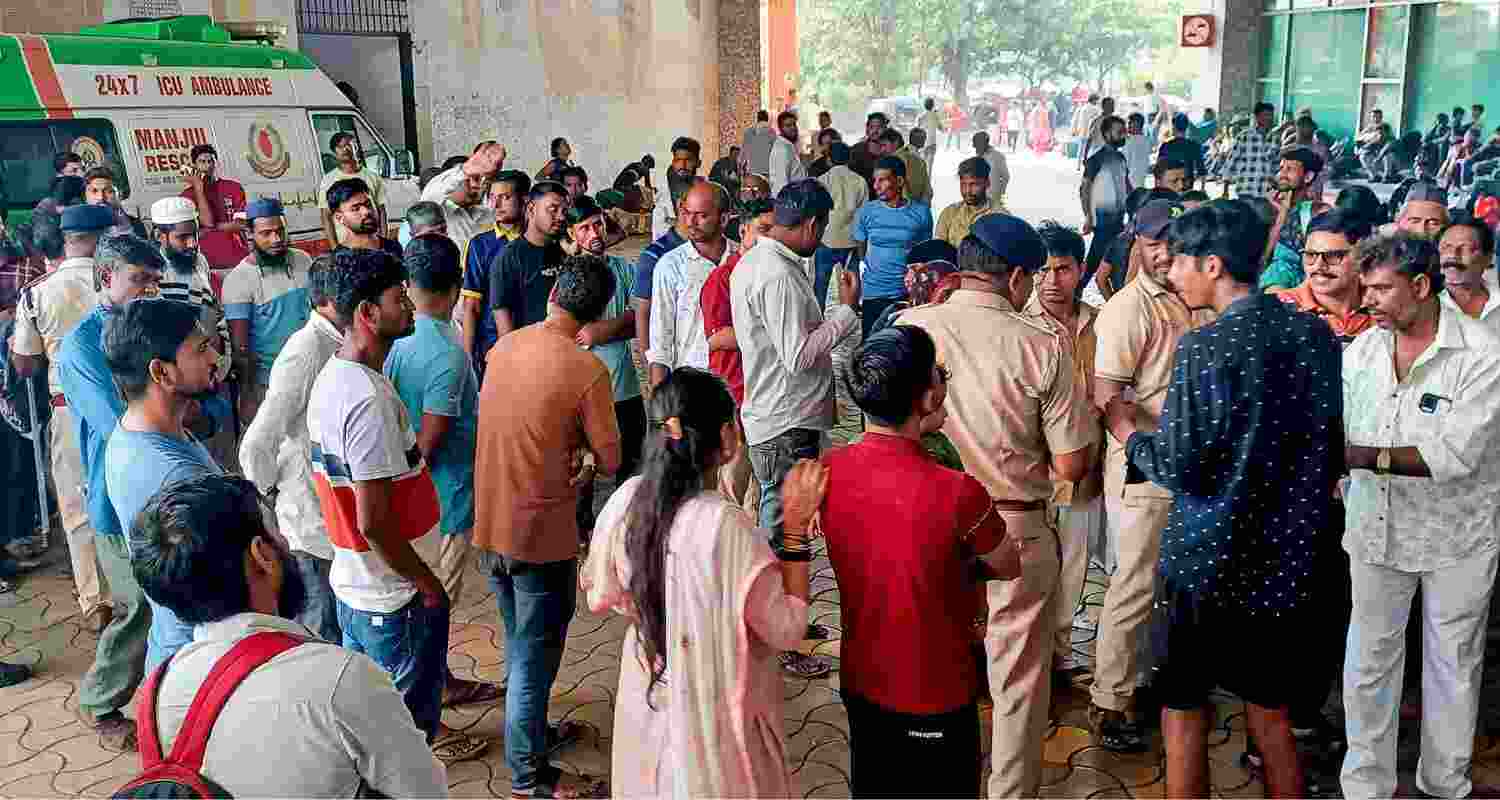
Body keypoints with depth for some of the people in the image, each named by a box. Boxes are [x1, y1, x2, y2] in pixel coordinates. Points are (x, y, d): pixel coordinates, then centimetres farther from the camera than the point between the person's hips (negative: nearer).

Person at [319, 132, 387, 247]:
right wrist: (334, 247, -8)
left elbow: (381, 211, 12)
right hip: (345, 245, -2)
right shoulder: (329, 180, 5)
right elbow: (326, 217, 1)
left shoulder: (371, 176, 11)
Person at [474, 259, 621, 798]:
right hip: (540, 532, -6)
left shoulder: (503, 346, 1)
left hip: (490, 525, 7)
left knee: (520, 642, 24)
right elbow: (609, 462, -11)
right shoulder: (587, 370, -19)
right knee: (536, 653, 8)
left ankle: (532, 731, 42)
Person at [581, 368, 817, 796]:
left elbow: (602, 596, 2)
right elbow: (785, 629, -20)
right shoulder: (726, 525, -31)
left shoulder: (627, 499, -12)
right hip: (714, 710, -5)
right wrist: (796, 525, -18)